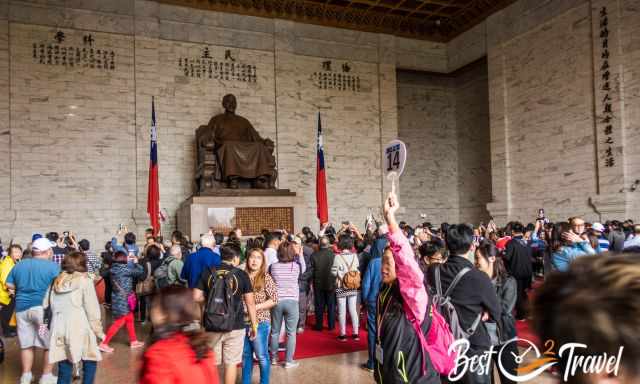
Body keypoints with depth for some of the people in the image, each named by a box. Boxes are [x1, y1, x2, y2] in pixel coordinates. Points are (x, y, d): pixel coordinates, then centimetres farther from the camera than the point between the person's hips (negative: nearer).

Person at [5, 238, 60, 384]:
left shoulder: (19, 265, 10)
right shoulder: (53, 266, -8)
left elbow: (9, 285, 15)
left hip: (22, 308, 6)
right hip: (44, 308, -5)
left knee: (26, 344, 16)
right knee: (50, 344, 6)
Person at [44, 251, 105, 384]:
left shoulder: (56, 282, 15)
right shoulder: (85, 280, -1)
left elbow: (45, 306, 12)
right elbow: (92, 309, -4)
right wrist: (98, 330, 3)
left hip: (58, 330, 5)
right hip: (79, 330, -5)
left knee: (64, 369, 10)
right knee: (90, 362, 11)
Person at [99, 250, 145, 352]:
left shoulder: (115, 268, 3)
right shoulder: (124, 269, -19)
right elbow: (140, 271, -12)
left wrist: (130, 262, 11)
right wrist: (135, 262, 4)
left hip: (119, 299, 9)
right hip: (122, 299, -9)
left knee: (129, 319, 18)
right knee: (119, 322, -1)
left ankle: (133, 341, 29)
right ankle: (104, 344, 5)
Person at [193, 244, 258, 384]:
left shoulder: (207, 272, -1)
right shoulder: (241, 274, -6)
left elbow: (196, 297, -3)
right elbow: (250, 302, -4)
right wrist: (254, 325, 6)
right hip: (235, 326, -2)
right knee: (231, 363, 9)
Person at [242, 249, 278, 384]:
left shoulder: (266, 277, -8)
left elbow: (274, 300, -12)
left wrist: (255, 307, -17)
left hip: (260, 322, -4)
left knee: (261, 356, 7)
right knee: (245, 354, 15)